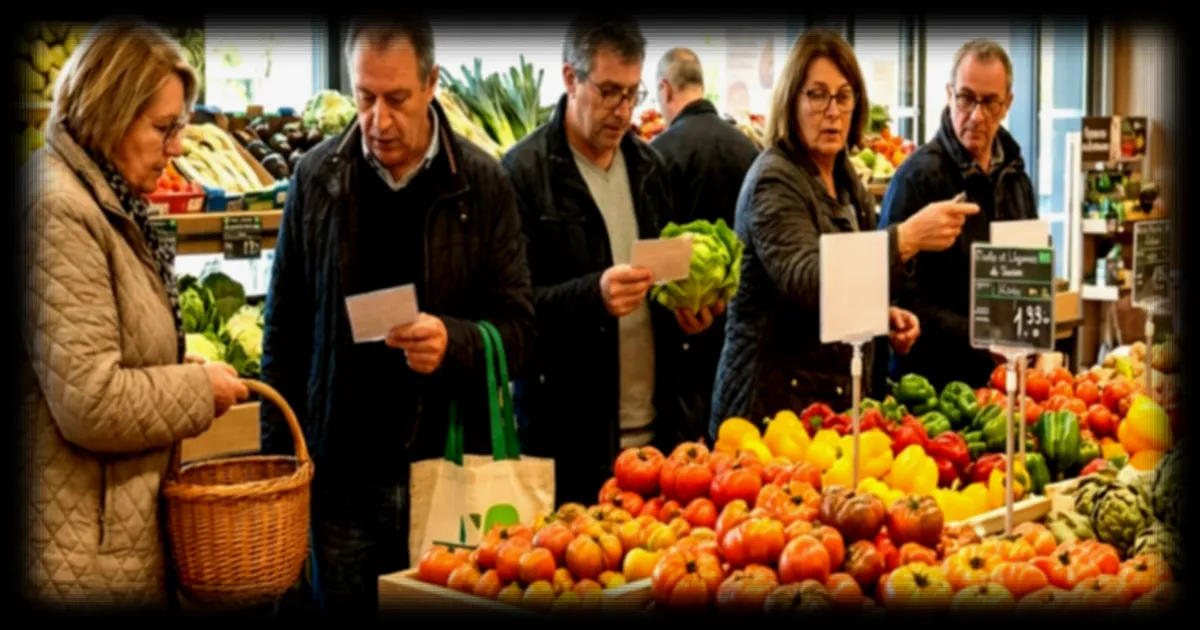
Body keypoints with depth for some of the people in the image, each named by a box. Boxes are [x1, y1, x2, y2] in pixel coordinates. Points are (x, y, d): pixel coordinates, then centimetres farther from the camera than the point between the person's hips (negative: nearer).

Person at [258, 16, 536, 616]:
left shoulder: (482, 183, -4)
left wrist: (454, 342, -22)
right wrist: (276, 460, 4)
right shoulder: (318, 177, 1)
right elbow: (284, 334, 6)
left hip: (450, 470, -1)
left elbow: (518, 328, -1)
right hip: (342, 475, 2)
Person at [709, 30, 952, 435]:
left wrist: (884, 315, 3)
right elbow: (807, 282, -28)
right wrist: (904, 239, -35)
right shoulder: (774, 181, -13)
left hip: (841, 397, 8)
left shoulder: (846, 180, 12)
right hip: (778, 401, -7)